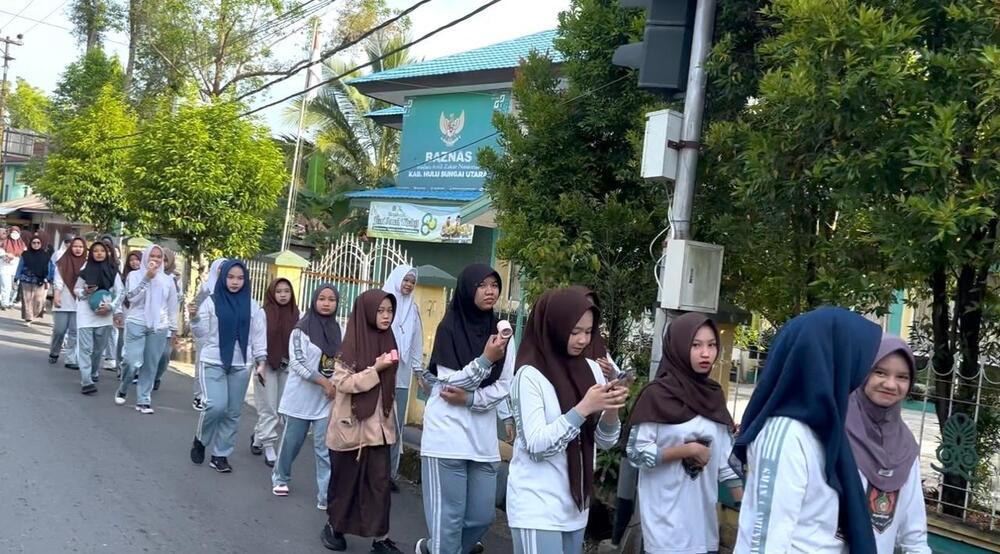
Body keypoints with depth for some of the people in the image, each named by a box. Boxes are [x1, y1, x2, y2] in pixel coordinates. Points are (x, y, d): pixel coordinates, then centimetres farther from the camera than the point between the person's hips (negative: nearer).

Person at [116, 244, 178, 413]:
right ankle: (122, 390, 19)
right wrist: (147, 278, -17)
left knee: (150, 366, 2)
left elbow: (172, 306, 13)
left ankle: (143, 400, 12)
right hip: (136, 324, -2)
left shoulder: (168, 280, 9)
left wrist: (172, 328, 12)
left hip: (159, 328, 2)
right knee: (132, 362, -10)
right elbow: (132, 297, -11)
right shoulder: (135, 275, 3)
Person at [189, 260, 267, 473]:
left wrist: (261, 360, -2)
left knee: (233, 412, 6)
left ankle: (220, 454, 18)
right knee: (216, 406, -16)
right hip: (213, 362, -3)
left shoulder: (252, 306, 4)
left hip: (240, 365, 3)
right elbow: (201, 334, -2)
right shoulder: (211, 302, -2)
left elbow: (259, 335, 7)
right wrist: (195, 318, -20)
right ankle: (200, 439, 13)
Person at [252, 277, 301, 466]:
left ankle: (258, 436, 29)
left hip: (287, 367, 4)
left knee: (280, 407, 8)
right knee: (268, 409, 0)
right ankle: (269, 448, 6)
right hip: (267, 365, -4)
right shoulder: (263, 313, -7)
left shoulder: (295, 314, 3)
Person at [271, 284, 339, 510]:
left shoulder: (337, 330, 5)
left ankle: (326, 496, -1)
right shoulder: (302, 329, -8)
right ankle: (280, 478, 36)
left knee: (325, 447, -2)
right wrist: (324, 382, -19)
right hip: (302, 396, -2)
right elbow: (297, 362, -15)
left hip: (327, 399, 3)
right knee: (292, 441, 11)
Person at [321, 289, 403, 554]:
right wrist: (375, 370, -24)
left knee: (379, 481, 2)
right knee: (345, 479, 10)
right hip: (351, 424, -4)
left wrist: (391, 419, 16)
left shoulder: (388, 341, 4)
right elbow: (341, 382, -17)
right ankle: (334, 526, 29)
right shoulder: (352, 343, -13)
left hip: (378, 425, 4)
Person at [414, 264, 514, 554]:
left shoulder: (500, 330, 7)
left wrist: (470, 399, -12)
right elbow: (451, 383, -10)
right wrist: (486, 360, -21)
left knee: (482, 516, 11)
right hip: (448, 434, -5)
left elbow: (505, 387, 3)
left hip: (483, 436, 5)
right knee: (449, 518, -4)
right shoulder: (450, 328, -6)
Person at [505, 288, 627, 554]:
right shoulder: (530, 375, -13)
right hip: (537, 508, -6)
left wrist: (611, 410, -11)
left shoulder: (592, 370, 5)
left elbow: (604, 441, 8)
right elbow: (536, 445, -18)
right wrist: (585, 408, -22)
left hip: (576, 506, 6)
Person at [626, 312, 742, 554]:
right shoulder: (658, 394, -10)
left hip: (703, 517, 6)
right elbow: (636, 452, -13)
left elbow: (726, 455, 9)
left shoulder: (714, 395, 7)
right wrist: (688, 450, -14)